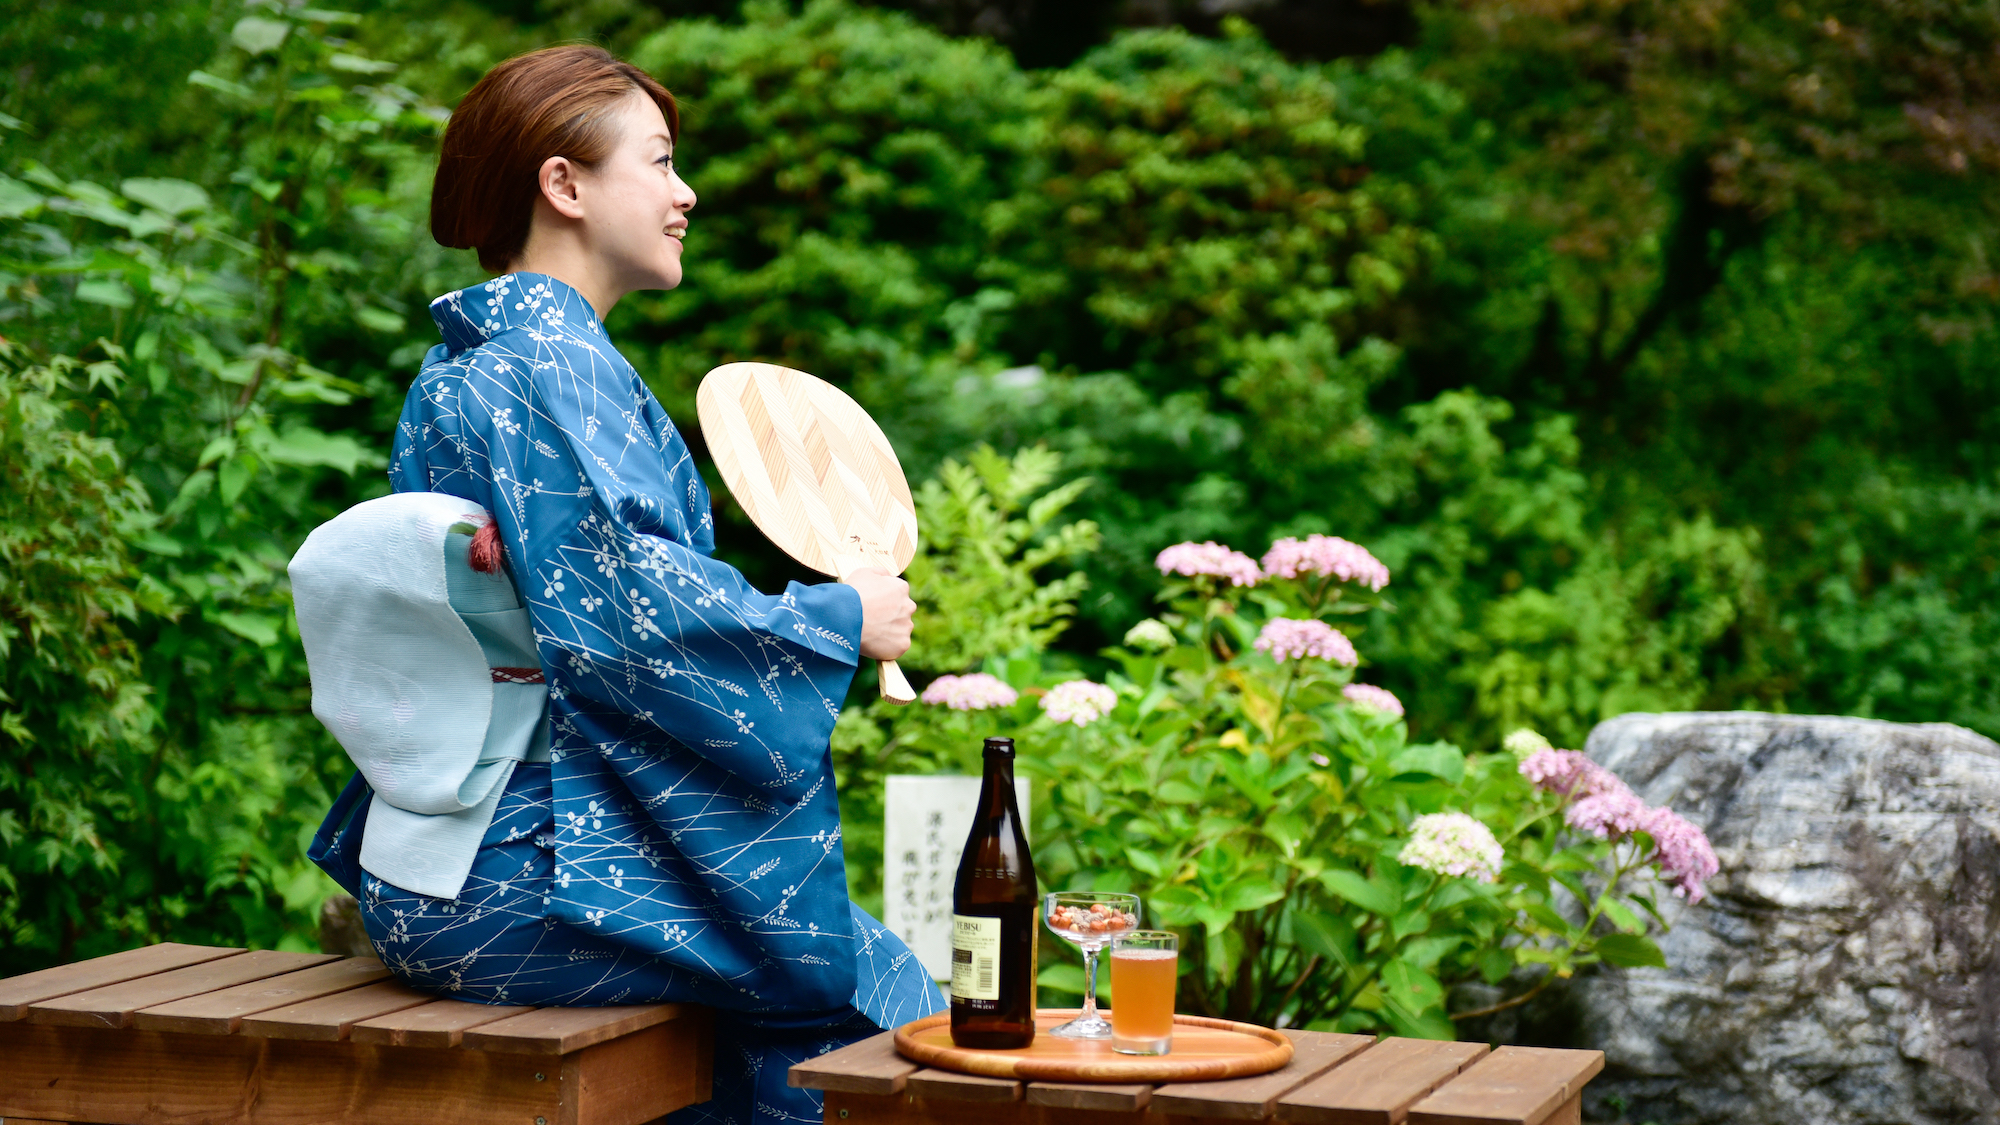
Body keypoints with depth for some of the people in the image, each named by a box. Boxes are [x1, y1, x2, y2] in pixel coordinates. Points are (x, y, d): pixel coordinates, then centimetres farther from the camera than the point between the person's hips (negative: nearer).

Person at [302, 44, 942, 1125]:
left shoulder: (455, 366, 16)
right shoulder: (553, 362, -15)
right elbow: (627, 609, -23)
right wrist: (838, 620, -10)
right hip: (528, 880, -10)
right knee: (870, 980, -1)